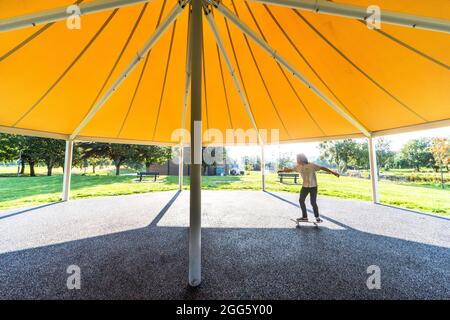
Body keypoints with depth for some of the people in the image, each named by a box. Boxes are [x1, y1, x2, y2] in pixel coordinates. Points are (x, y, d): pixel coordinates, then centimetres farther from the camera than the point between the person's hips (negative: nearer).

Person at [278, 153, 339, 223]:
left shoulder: (312, 165, -17)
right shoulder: (299, 166, -2)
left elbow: (322, 168, -17)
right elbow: (291, 169, 10)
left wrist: (333, 172, -22)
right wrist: (282, 170, 17)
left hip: (313, 186, -5)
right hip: (305, 186, 5)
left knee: (313, 202, -5)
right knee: (301, 200, 4)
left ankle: (317, 217, 20)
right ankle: (304, 217, 18)